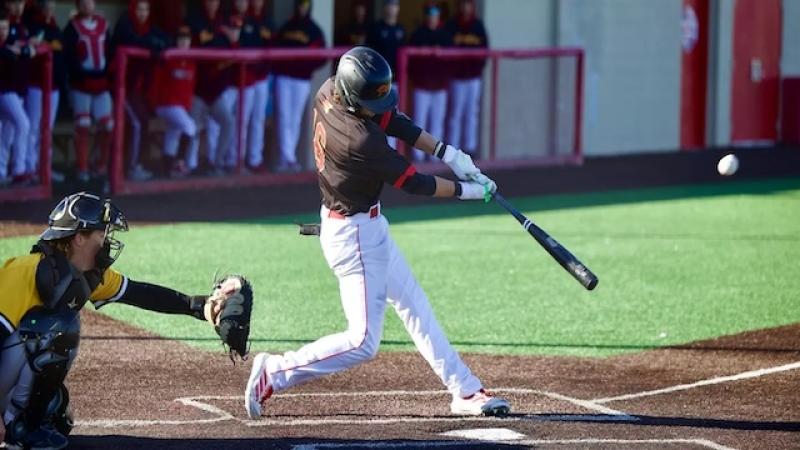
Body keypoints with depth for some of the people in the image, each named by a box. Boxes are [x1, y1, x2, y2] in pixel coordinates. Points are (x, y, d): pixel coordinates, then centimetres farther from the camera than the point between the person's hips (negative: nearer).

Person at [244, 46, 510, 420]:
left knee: (414, 306, 16)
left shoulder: (329, 91, -8)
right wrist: (466, 190, -6)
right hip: (354, 234, -11)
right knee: (363, 341, -7)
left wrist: (446, 152, -3)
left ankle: (466, 392, 23)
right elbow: (414, 183, -20)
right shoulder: (361, 141, -32)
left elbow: (392, 121, 4)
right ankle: (274, 373, 1)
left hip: (368, 226, 11)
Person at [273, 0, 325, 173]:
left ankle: (288, 157, 7)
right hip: (283, 77, 0)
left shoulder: (314, 31, 7)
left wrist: (307, 66, -14)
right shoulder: (286, 28, 11)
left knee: (295, 119, 2)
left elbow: (321, 57, 2)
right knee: (284, 117, -8)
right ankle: (288, 157, -12)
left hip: (302, 79, 0)